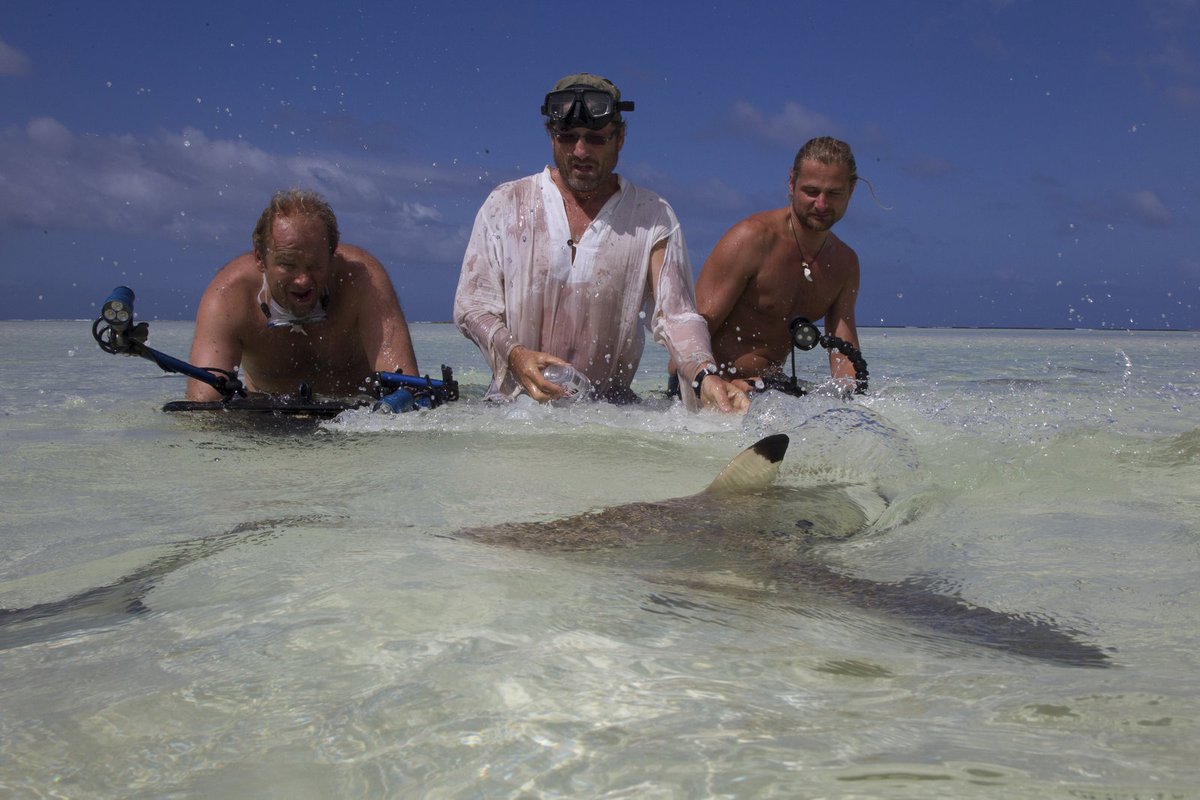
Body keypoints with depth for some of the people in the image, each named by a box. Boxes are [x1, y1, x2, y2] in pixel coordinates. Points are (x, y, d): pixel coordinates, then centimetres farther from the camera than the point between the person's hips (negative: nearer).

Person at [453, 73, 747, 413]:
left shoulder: (653, 218, 5)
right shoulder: (506, 204, 5)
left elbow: (675, 313, -4)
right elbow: (472, 304, 2)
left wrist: (704, 375, -26)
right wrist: (515, 355, -19)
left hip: (610, 407, 1)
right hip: (513, 403, 0)